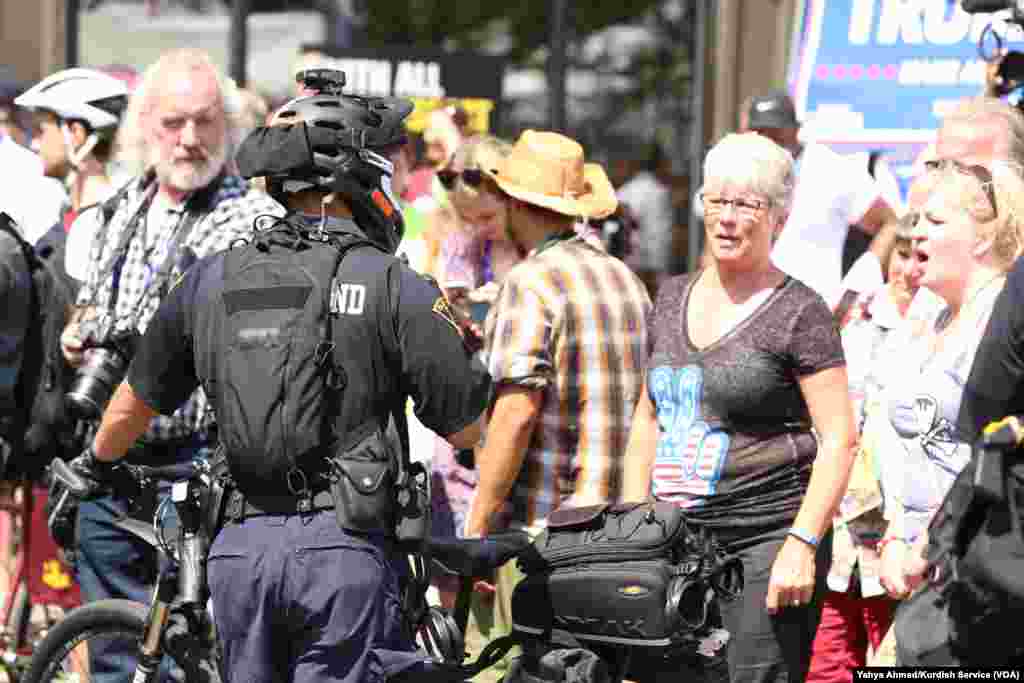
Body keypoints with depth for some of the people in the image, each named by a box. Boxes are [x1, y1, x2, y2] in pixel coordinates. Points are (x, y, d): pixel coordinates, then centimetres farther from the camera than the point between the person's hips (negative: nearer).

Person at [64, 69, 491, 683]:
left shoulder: (213, 279, 8)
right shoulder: (395, 287, -5)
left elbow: (137, 400, 21)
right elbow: (468, 428, -3)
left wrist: (96, 462, 42)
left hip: (242, 549, 4)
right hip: (345, 546, -4)